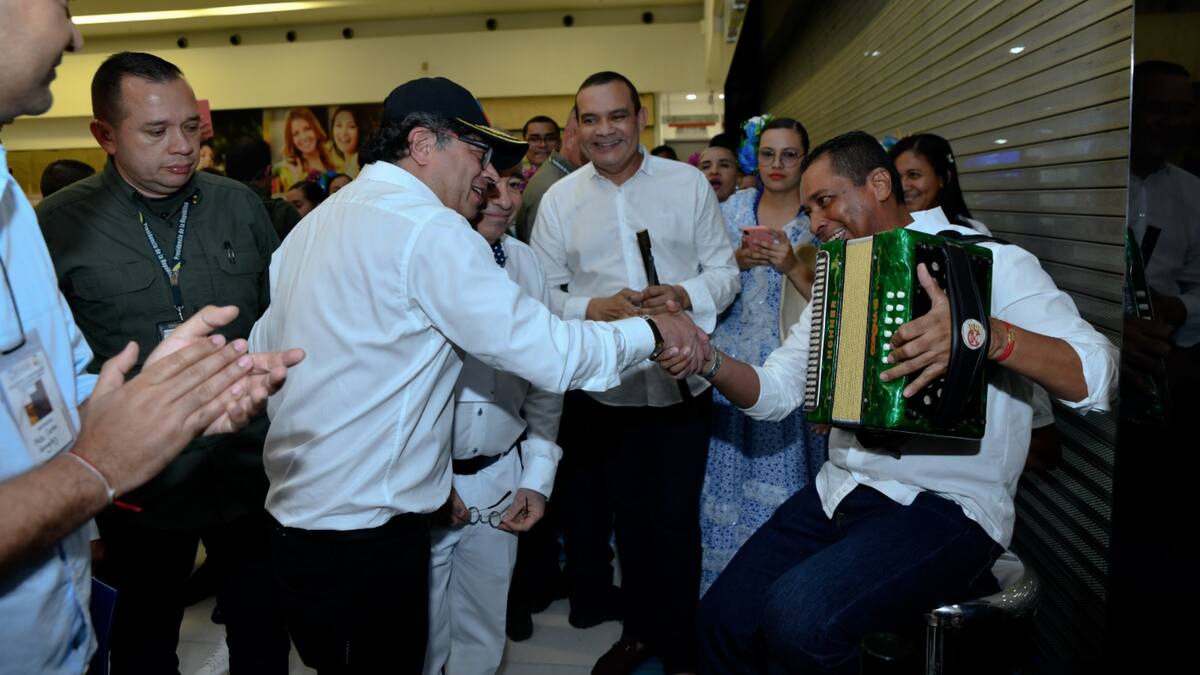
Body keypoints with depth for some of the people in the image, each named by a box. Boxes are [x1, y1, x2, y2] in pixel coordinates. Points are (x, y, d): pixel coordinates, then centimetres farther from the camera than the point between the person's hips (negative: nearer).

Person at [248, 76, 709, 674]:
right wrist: (651, 331, -5)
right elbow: (545, 352, -19)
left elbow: (264, 354, 12)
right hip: (361, 530, -9)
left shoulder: (316, 221, 11)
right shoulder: (427, 228, -16)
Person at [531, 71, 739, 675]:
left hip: (682, 382, -1)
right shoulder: (559, 199, 2)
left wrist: (684, 295, -19)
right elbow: (542, 293, 1)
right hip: (608, 389, 1)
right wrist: (595, 308, -18)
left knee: (676, 522, 8)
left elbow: (724, 271, 1)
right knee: (630, 516, 18)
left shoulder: (689, 183, -1)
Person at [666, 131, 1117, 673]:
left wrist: (984, 334, -34)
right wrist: (709, 360, -10)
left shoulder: (990, 262, -4)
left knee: (800, 613, -28)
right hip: (839, 492, 6)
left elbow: (1095, 376, -16)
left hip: (948, 507, -6)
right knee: (723, 618, -7)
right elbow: (773, 393, 10)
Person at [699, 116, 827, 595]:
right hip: (732, 364, 3)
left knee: (784, 477, 1)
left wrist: (793, 268, -18)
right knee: (730, 475, 7)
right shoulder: (732, 209, 9)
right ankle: (724, 586, 23)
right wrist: (738, 261, -8)